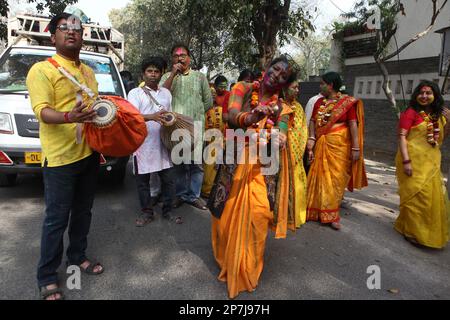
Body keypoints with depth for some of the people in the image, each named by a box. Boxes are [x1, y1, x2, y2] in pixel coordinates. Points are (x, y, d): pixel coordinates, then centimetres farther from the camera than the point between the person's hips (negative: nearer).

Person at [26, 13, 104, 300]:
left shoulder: (88, 72, 15)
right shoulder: (42, 70, -7)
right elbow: (43, 111, -19)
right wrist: (69, 117, -38)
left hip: (89, 153, 7)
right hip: (60, 158, -6)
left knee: (83, 211, 18)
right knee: (57, 219, 1)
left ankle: (78, 256, 37)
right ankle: (47, 277, 19)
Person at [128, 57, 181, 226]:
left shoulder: (166, 93, 15)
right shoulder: (135, 93, 0)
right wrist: (152, 117, -30)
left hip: (163, 143, 4)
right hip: (142, 144, -3)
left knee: (169, 178, 6)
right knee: (143, 180, 6)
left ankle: (167, 211, 22)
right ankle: (147, 212, 22)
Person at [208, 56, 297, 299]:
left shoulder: (281, 109, 5)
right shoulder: (243, 89, 2)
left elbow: (281, 138, -12)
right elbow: (232, 115, -18)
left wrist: (278, 142, -36)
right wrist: (249, 117, -40)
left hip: (260, 166, 1)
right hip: (234, 161, 0)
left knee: (257, 213, -11)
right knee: (228, 213, 7)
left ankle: (246, 268, 14)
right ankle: (227, 260, 36)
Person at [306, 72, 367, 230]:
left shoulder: (348, 102, -5)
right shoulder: (319, 102, 9)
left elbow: (353, 125, -8)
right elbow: (312, 122, 4)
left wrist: (356, 148, -13)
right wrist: (311, 143, -6)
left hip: (340, 147, -3)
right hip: (322, 146, 3)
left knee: (336, 179, 4)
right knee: (320, 177, 7)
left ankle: (332, 214, 18)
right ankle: (317, 211, 20)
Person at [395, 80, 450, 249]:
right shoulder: (411, 112, -8)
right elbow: (401, 137, -15)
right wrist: (406, 160, -23)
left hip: (431, 162, 7)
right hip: (414, 160, -7)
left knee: (433, 196, 14)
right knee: (416, 195, -3)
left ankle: (430, 231, 31)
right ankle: (412, 231, 12)